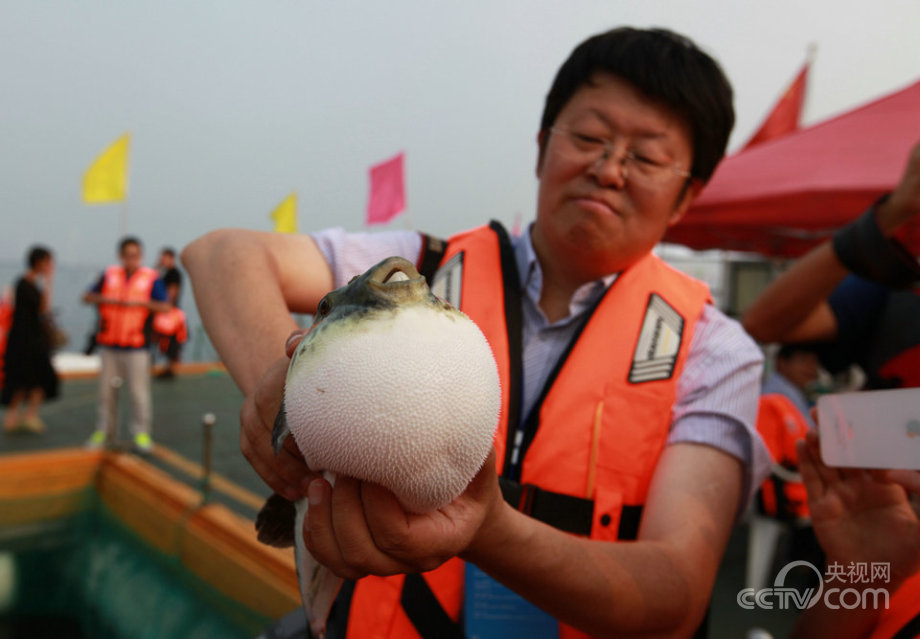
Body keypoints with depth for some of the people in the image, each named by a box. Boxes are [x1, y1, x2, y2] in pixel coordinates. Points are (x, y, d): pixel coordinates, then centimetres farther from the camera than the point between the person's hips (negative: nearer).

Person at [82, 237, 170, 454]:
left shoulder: (151, 278, 0)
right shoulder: (109, 275, 9)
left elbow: (164, 306, -8)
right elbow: (87, 297, 12)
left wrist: (138, 302, -18)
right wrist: (104, 299, -7)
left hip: (137, 348, -3)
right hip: (109, 345, 3)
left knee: (139, 391, -3)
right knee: (107, 390, 10)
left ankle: (141, 433, 7)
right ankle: (105, 430, 23)